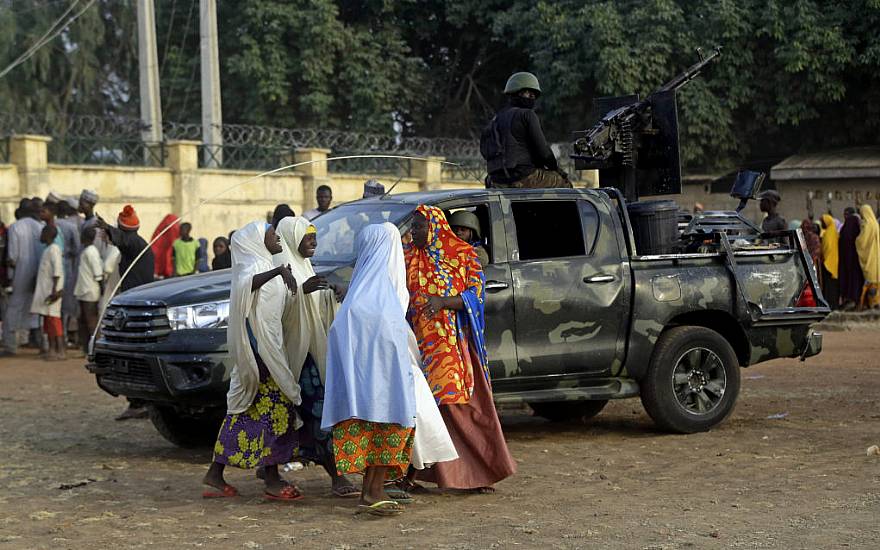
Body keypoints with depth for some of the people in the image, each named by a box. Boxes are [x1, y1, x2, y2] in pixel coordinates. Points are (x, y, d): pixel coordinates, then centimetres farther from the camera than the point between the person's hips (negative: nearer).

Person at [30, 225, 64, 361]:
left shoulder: (54, 249, -12)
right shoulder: (47, 249, 17)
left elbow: (57, 270, -19)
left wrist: (54, 290, -24)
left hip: (51, 290, -10)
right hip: (44, 289, 10)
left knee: (53, 319, -10)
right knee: (47, 319, 10)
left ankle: (60, 350, -11)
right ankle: (52, 348, 13)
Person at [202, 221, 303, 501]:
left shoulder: (263, 266, 20)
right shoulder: (256, 265, -12)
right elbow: (247, 284, -38)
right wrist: (278, 271, -51)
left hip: (264, 346, 10)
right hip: (261, 348, -10)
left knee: (244, 410, 10)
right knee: (276, 408, -8)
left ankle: (216, 474, 13)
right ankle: (272, 480, -6)